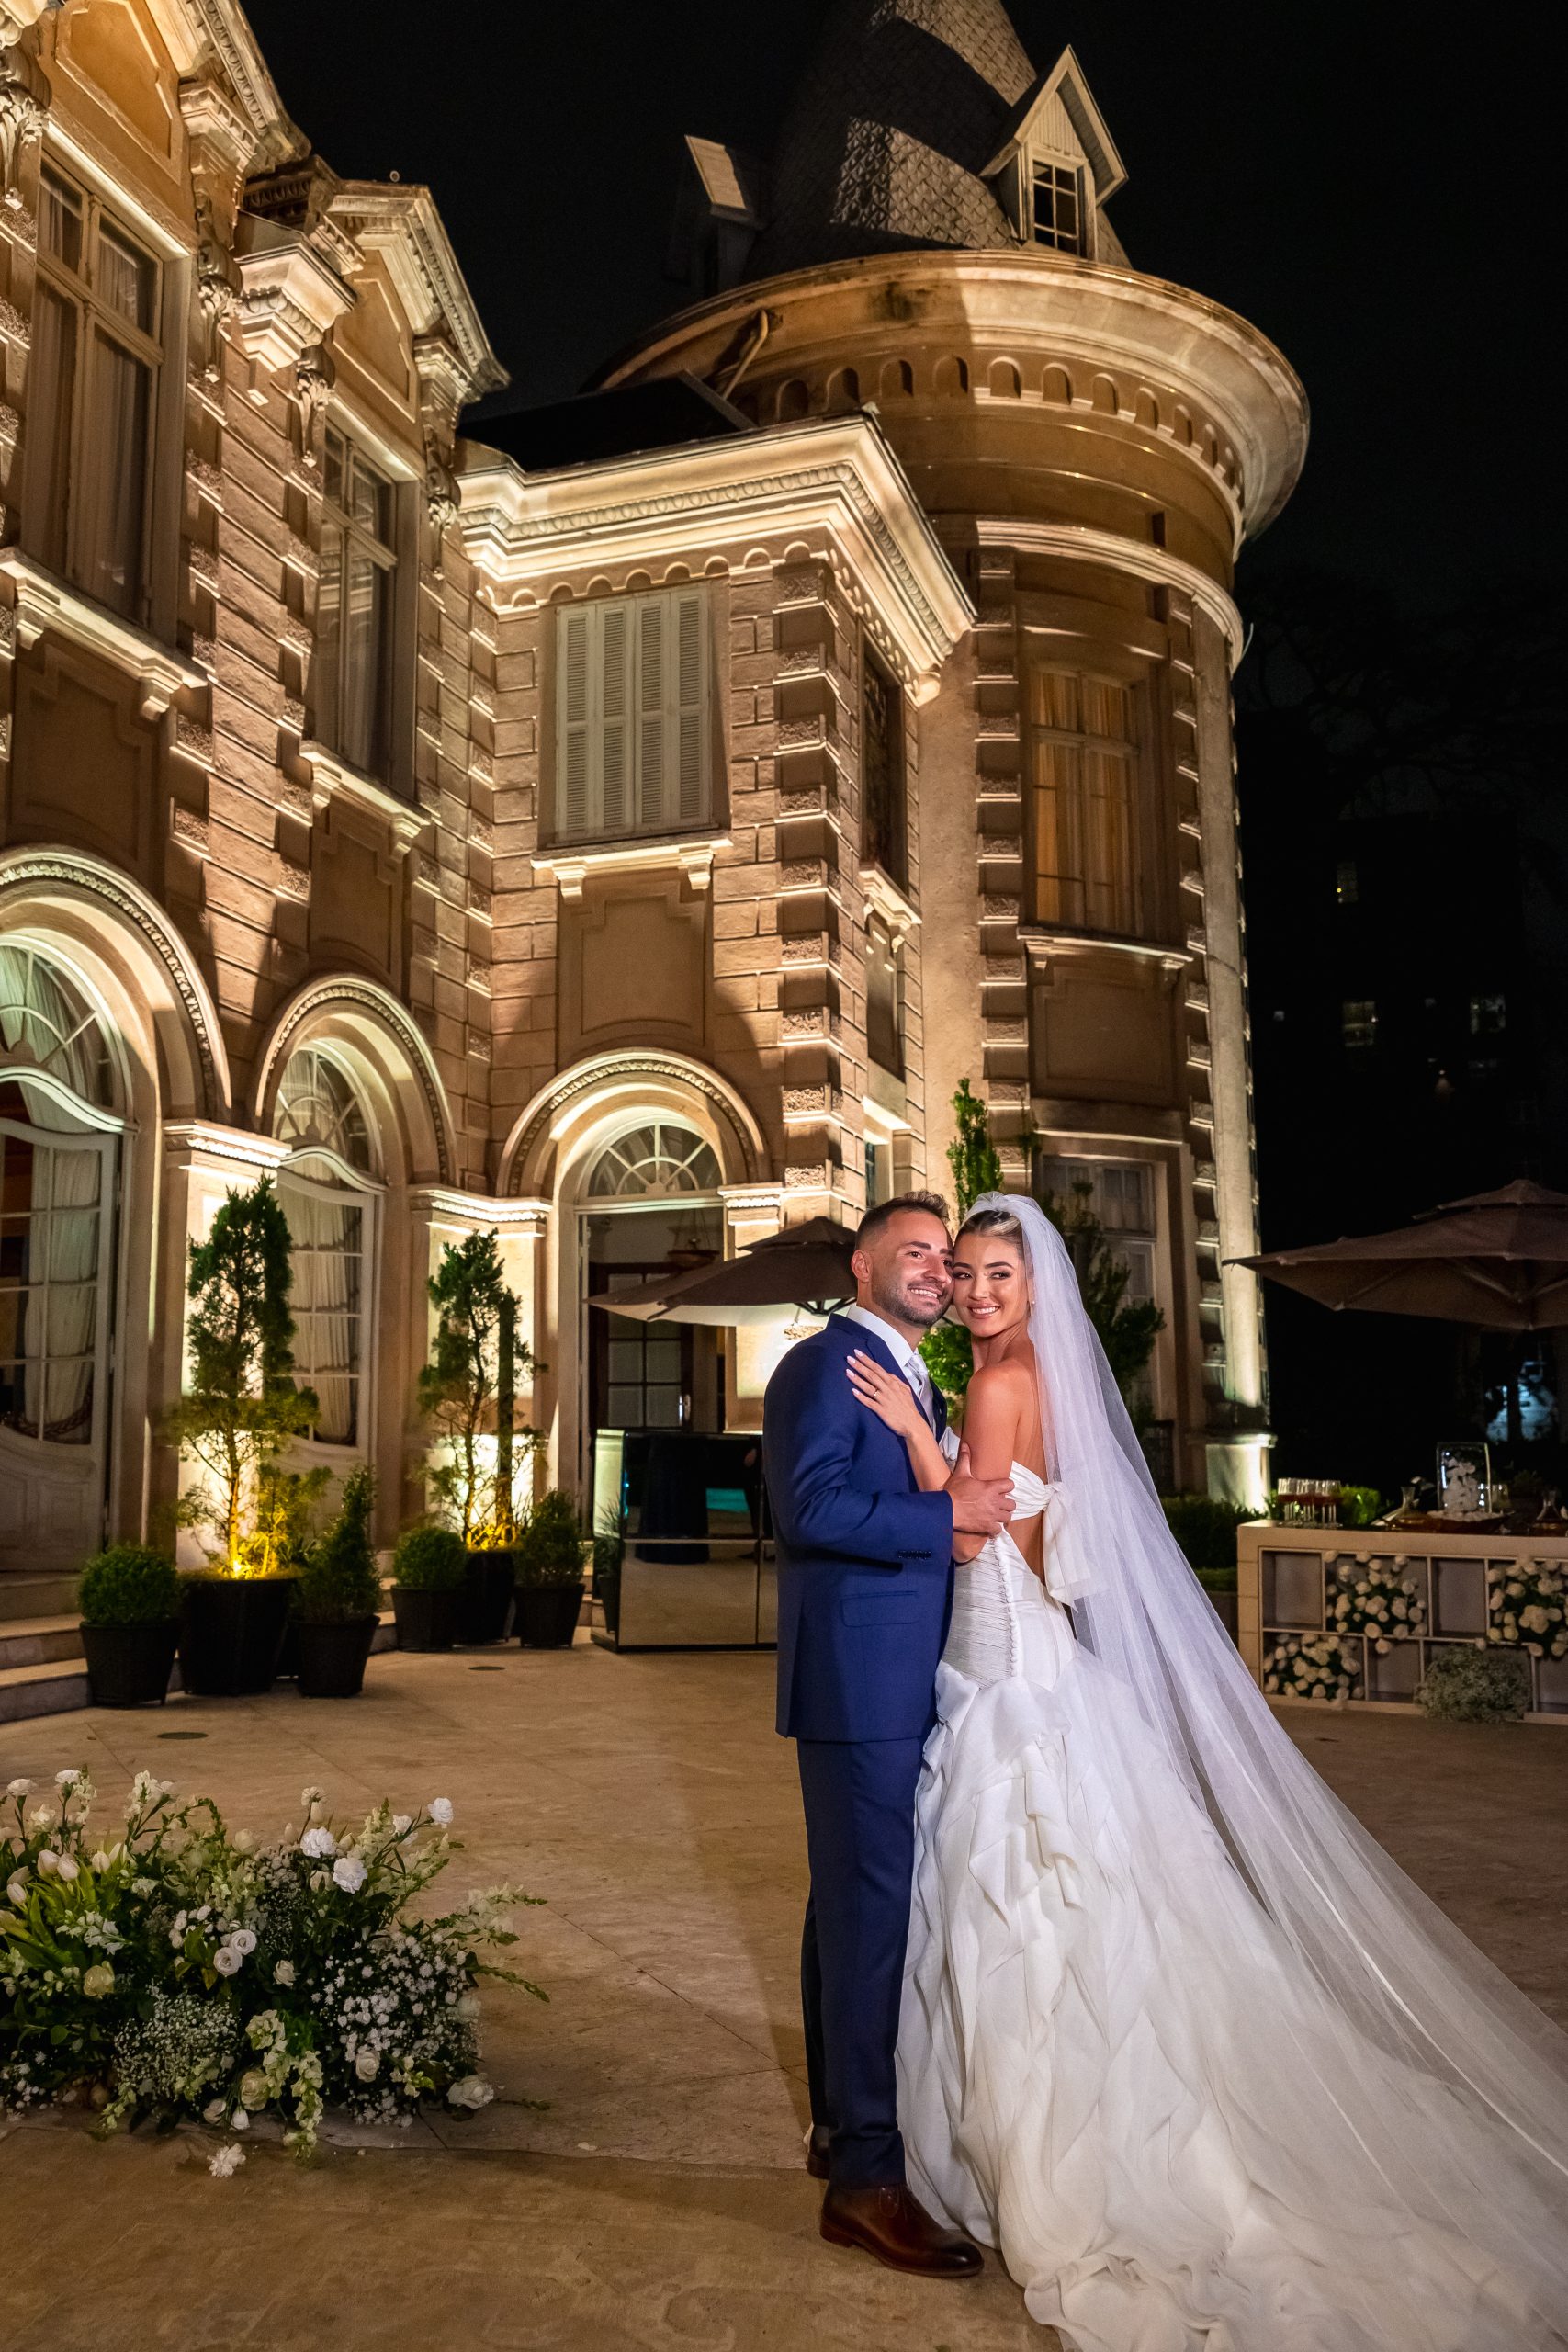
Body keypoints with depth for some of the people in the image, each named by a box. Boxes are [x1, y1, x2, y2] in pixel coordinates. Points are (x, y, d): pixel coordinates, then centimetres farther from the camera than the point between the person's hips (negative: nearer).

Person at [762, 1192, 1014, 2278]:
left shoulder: (923, 1385, 19)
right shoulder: (824, 1365, -11)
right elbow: (812, 1508, -23)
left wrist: (979, 1507, 9)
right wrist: (948, 1515, -19)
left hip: (907, 1685, 10)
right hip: (858, 1682, -9)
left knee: (857, 1901, 18)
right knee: (868, 1907, -5)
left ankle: (844, 2120, 31)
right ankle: (865, 2172, 4)